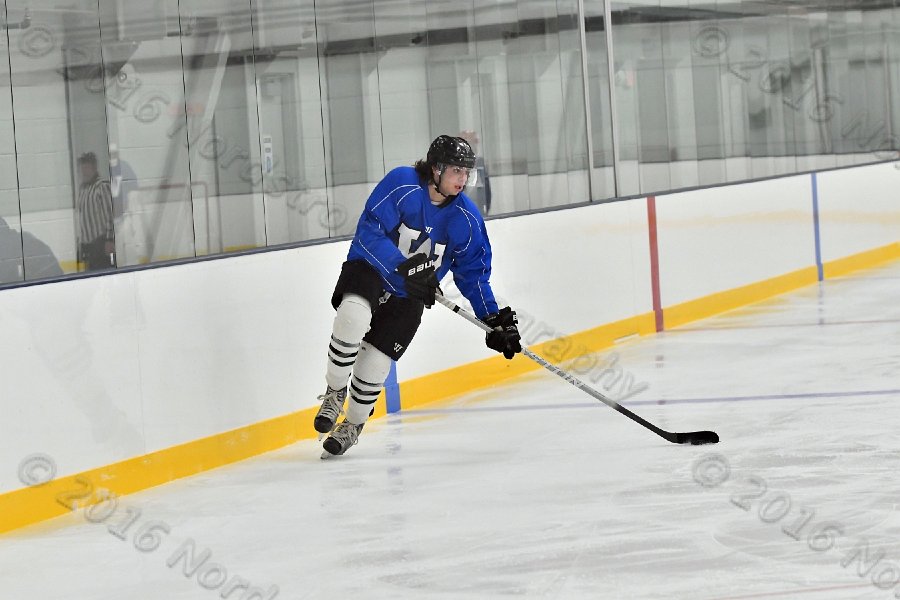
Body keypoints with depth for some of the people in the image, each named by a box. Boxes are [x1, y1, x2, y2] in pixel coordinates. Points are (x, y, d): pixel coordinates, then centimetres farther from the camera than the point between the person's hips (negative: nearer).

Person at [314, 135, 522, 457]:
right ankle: (334, 393, -10)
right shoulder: (402, 184, -18)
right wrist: (405, 267, -34)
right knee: (353, 317, -35)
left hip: (408, 297, 3)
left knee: (375, 363, -6)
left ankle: (353, 424, 24)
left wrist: (495, 319, -4)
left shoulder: (466, 219, -6)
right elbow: (369, 231, -24)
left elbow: (473, 273, 3)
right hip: (369, 269, -3)